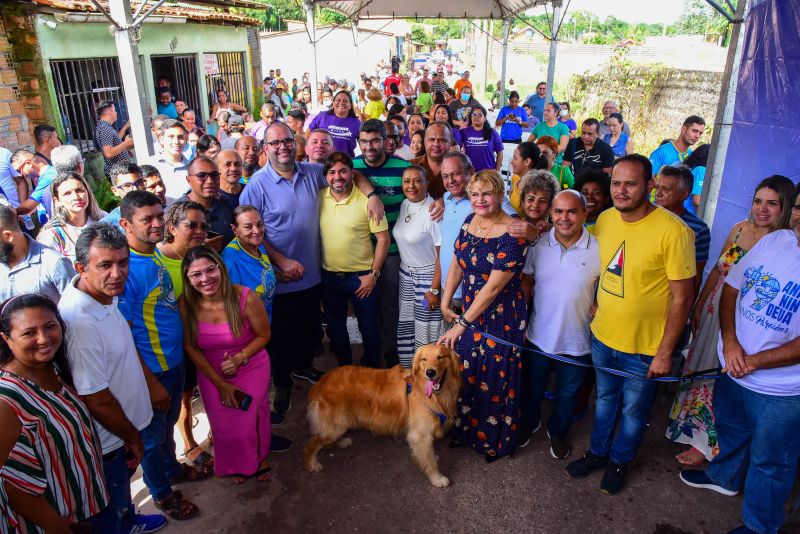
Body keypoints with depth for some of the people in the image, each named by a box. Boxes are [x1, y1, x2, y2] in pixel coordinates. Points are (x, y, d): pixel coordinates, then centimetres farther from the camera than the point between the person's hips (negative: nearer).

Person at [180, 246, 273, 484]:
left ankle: (260, 459, 43)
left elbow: (263, 335, -11)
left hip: (252, 370, -2)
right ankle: (235, 465, 48)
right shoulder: (186, 305, -20)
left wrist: (240, 357, -26)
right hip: (211, 374, 2)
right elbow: (191, 347, -8)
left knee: (253, 420, 8)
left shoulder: (245, 298, -27)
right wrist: (220, 384, -8)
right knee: (224, 426, 14)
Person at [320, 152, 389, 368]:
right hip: (329, 276, 4)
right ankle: (344, 369, 40)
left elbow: (383, 239, -11)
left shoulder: (367, 200, -13)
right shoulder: (318, 198, -2)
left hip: (361, 276, -4)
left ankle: (373, 370, 33)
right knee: (335, 327, 19)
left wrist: (374, 274, -12)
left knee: (369, 327, 11)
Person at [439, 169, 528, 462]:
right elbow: (457, 264, 7)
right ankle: (466, 429, 43)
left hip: (501, 317, -6)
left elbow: (493, 287, -23)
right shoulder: (470, 221, 0)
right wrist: (445, 303, 3)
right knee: (466, 374, 19)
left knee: (495, 380, 9)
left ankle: (497, 441, 34)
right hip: (469, 311, 7)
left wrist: (462, 324, -19)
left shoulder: (512, 235, -23)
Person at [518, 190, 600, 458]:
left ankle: (558, 432, 48)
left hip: (577, 342, -1)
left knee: (568, 394, 21)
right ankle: (529, 422, 52)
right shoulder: (537, 245, -9)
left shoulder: (598, 250, -15)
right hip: (538, 337, 1)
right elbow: (526, 285, 1)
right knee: (532, 387, 23)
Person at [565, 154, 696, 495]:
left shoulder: (673, 231, -22)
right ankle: (598, 453, 45)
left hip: (645, 347, -4)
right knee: (605, 399, 24)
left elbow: (682, 297, -17)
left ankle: (619, 461, 41)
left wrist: (665, 352, -15)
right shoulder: (605, 220, -5)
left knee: (633, 410, 17)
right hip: (602, 336, 5)